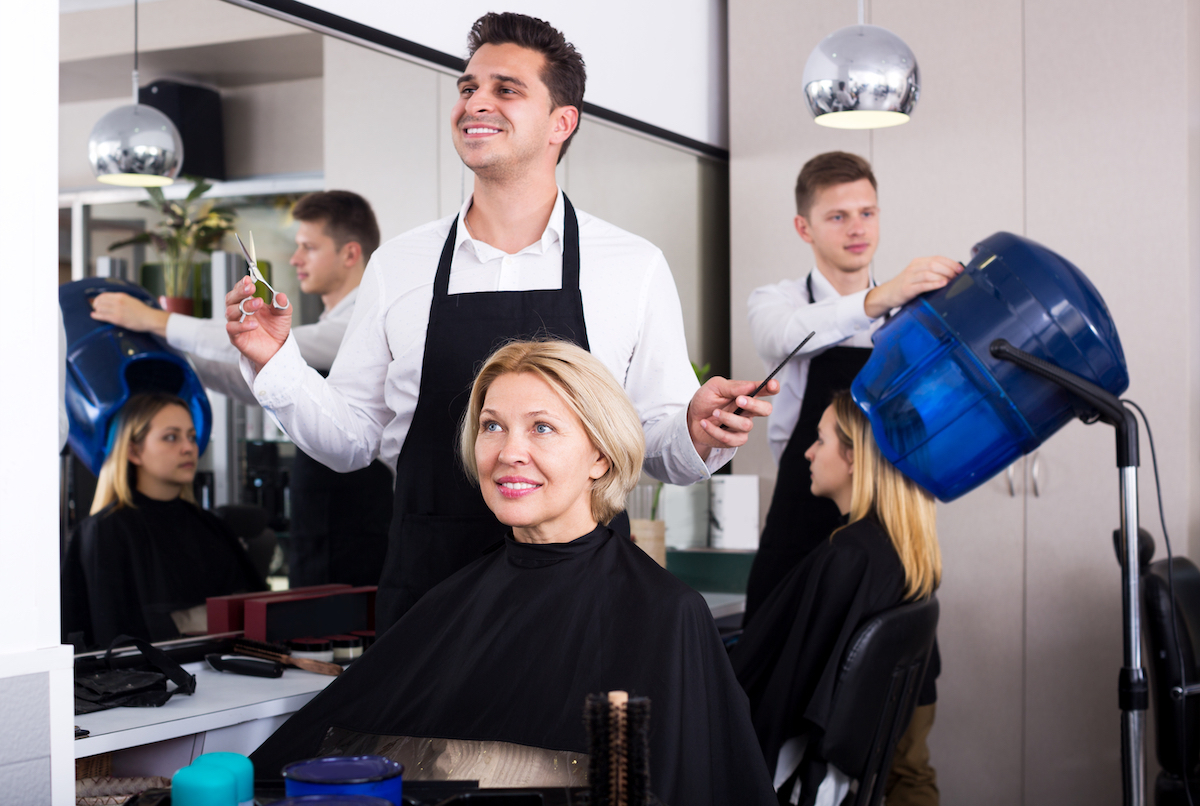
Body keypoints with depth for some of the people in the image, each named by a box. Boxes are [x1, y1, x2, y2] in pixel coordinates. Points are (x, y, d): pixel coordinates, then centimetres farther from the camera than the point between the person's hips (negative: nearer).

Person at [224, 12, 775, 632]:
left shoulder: (635, 268, -1)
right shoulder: (396, 266, 5)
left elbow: (654, 446, 4)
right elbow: (352, 440, 10)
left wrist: (696, 429, -17)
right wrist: (275, 362, -5)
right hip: (426, 588, 1)